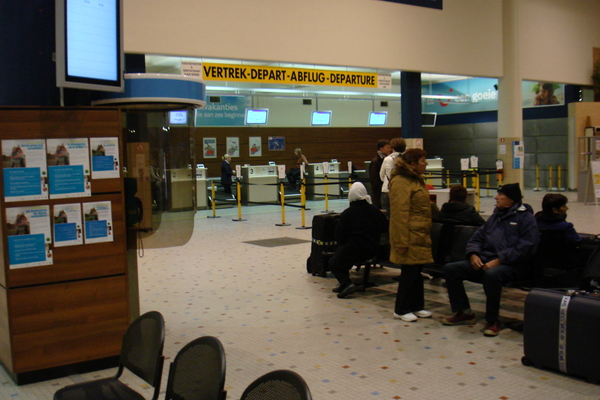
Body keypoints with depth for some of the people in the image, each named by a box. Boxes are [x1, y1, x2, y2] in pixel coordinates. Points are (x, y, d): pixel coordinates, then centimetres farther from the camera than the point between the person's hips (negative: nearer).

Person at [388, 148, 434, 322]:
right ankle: (401, 310, 8)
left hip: (420, 236, 10)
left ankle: (416, 306, 25)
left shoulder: (416, 180, 18)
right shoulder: (400, 182, -16)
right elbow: (399, 214, -21)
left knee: (416, 271, 15)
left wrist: (427, 235, 27)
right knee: (409, 272, -3)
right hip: (410, 237, -10)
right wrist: (401, 242, -24)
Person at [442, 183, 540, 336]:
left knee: (492, 274, -41)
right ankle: (464, 312, 2)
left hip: (510, 266, -7)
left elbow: (524, 248, -14)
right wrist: (473, 254, -2)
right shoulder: (496, 216, 22)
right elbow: (476, 238, 20)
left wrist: (499, 260, -21)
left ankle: (492, 320, -21)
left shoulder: (526, 218, -1)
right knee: (450, 268, -9)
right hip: (485, 261, 7)